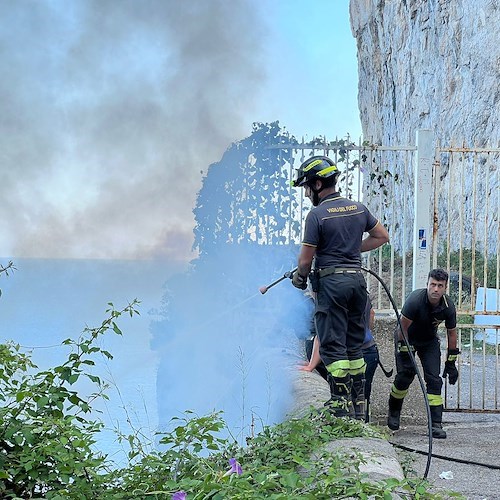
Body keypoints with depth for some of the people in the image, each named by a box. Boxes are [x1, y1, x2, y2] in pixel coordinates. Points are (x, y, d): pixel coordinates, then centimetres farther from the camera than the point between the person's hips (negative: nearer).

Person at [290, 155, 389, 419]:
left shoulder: (317, 214, -10)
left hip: (331, 281, -6)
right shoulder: (358, 208, 8)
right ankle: (359, 403, 16)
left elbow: (306, 259, -9)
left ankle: (340, 403, -4)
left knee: (332, 345, -1)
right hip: (357, 278, 7)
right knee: (354, 344, 13)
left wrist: (299, 278, 11)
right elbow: (382, 236, 17)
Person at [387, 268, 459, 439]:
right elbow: (403, 327, -23)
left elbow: (451, 333, -6)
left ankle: (436, 424, -11)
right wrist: (405, 354, -24)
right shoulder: (415, 299, -32)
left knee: (434, 379, -11)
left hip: (429, 341, 3)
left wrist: (451, 362, -4)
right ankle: (393, 412, 16)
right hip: (407, 339, -3)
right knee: (405, 375, -11)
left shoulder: (448, 307, -21)